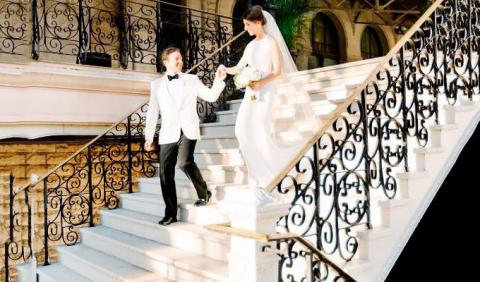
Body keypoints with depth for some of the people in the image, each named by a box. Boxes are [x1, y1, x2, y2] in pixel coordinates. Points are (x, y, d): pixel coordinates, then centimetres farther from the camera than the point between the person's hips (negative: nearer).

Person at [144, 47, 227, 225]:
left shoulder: (191, 79, 11)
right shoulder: (157, 84, 14)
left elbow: (211, 96, 8)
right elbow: (153, 112, 12)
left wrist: (219, 81, -8)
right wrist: (149, 136, 7)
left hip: (188, 130, -2)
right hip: (168, 133, 3)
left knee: (184, 161, -27)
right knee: (166, 173, 0)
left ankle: (204, 192, -2)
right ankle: (170, 214, 12)